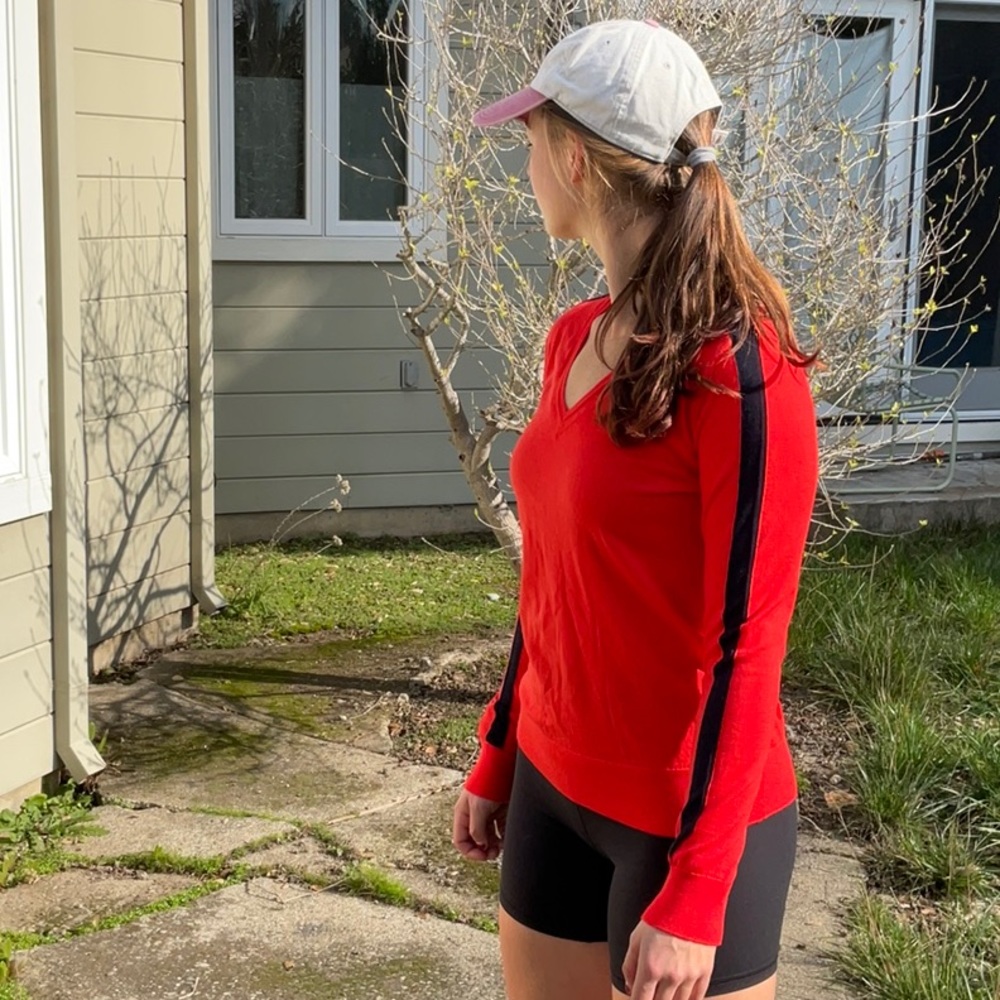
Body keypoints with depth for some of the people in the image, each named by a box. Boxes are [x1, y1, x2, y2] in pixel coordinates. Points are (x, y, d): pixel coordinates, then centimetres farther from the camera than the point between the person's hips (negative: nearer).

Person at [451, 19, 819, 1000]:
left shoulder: (737, 371, -20)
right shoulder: (574, 340, 3)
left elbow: (744, 648, -18)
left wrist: (694, 895, -17)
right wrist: (496, 760, 16)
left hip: (687, 819, -7)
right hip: (556, 788, 7)